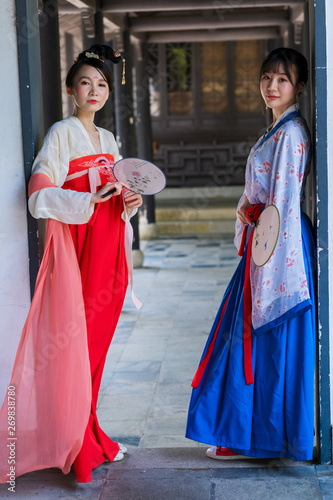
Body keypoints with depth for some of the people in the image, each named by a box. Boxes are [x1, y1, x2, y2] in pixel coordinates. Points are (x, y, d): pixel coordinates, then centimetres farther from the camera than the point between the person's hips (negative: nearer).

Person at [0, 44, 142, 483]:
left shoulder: (109, 139, 17)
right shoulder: (61, 134, -4)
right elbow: (41, 195, -15)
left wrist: (129, 203, 4)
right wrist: (90, 201, -25)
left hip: (108, 249, 7)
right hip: (74, 246, -7)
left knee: (97, 343, 10)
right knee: (73, 343, -5)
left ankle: (91, 438, 19)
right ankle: (79, 446, 4)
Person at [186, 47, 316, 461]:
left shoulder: (291, 133, -14)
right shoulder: (276, 129, 16)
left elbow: (285, 204, -19)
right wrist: (247, 205, 6)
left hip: (281, 245, -10)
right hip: (262, 244, 10)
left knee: (272, 340, -2)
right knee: (250, 336, 14)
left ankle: (274, 437, 10)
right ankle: (245, 432, 23)